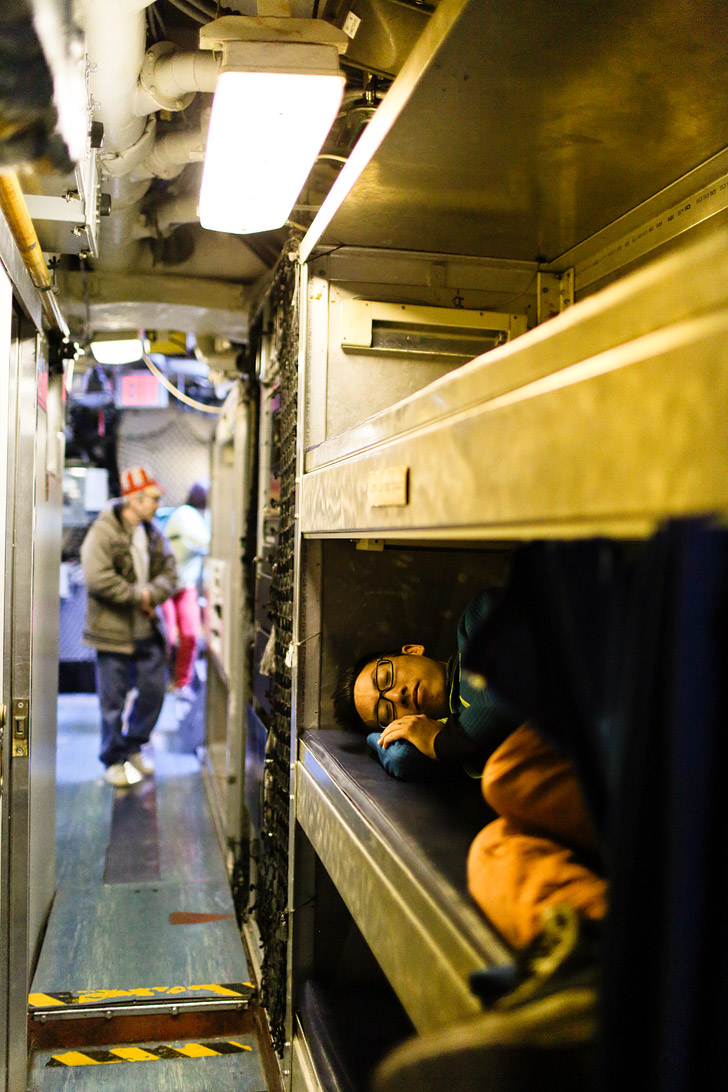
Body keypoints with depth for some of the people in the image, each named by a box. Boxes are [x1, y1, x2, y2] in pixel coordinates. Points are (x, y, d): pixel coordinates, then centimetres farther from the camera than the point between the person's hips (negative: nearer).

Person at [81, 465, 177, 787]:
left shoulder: (152, 532, 8)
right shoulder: (103, 532, -14)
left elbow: (169, 571, 8)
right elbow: (98, 579, -23)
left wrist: (152, 593, -13)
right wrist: (139, 596, -16)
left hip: (146, 629, 7)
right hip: (113, 631, -7)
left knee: (154, 689, 12)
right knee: (113, 699, 3)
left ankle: (134, 747, 33)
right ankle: (114, 761, 19)